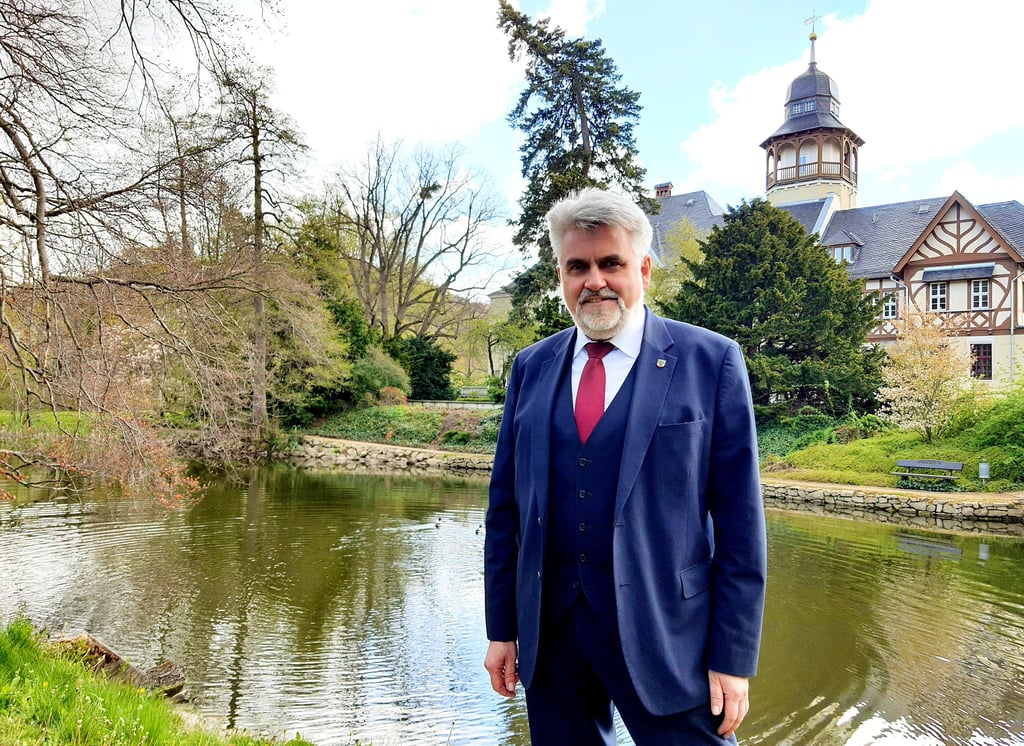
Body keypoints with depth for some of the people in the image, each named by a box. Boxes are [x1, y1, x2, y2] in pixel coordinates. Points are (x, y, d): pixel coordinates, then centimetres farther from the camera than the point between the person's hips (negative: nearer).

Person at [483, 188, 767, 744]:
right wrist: (502, 628, 6)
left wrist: (733, 657, -7)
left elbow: (739, 519, -6)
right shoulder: (531, 368, 6)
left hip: (663, 633, -3)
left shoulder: (711, 361, -5)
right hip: (548, 633, 4)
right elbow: (506, 505, 8)